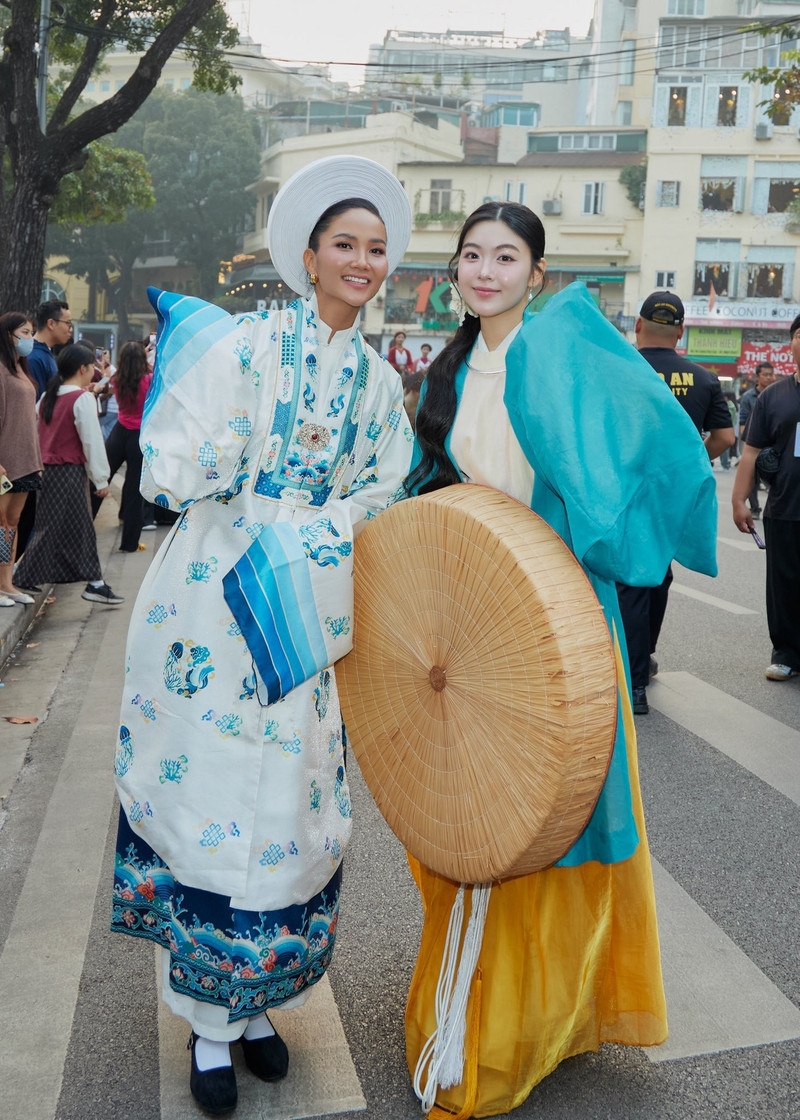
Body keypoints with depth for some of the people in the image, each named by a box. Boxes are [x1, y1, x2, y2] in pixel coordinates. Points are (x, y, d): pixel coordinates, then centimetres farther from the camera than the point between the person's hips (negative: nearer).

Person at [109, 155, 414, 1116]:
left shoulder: (380, 381, 10)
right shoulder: (245, 343, -7)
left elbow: (375, 513, 10)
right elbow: (179, 476, -13)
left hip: (304, 615, 5)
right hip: (215, 609, -4)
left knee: (287, 803, 10)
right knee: (210, 793, 3)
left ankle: (253, 1005, 30)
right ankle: (209, 1024, 22)